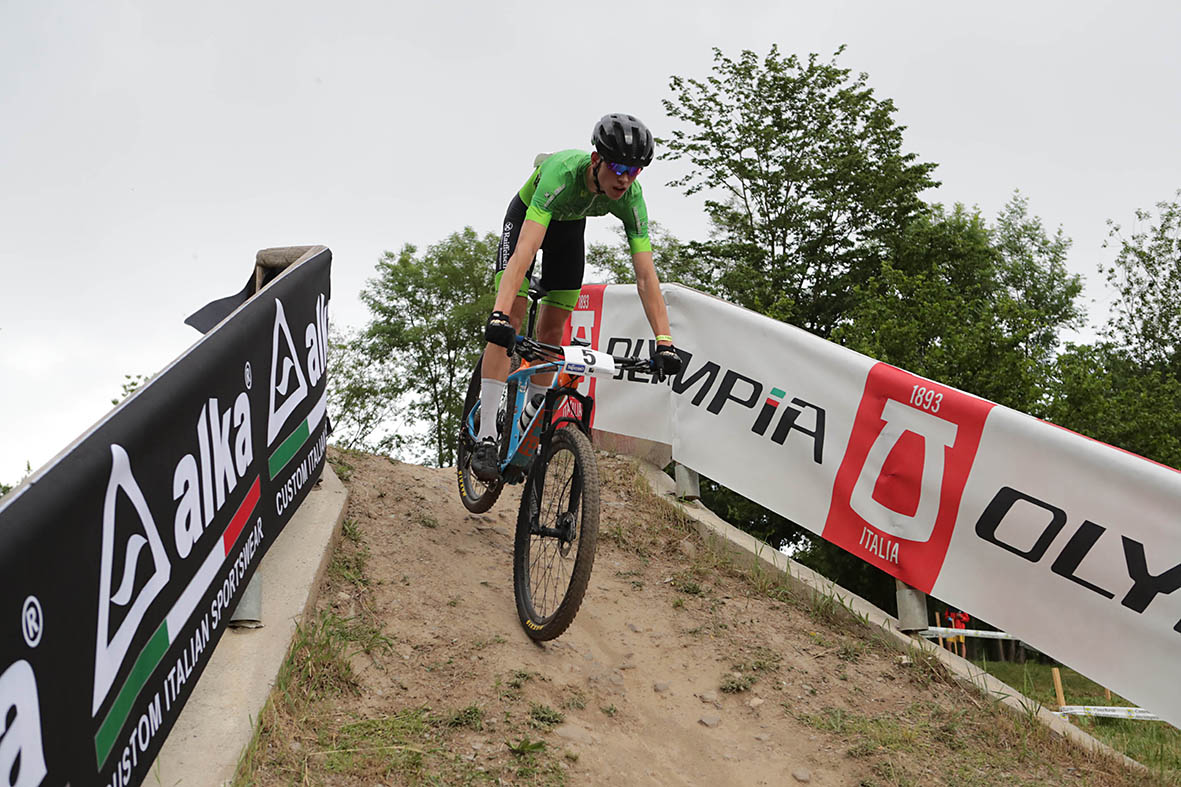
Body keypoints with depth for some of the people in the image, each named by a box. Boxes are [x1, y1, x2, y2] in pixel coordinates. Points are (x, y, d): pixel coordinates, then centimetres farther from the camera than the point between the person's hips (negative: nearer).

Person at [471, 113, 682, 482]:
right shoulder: (563, 172, -43)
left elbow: (646, 275, -31)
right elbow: (526, 248, -53)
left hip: (570, 227, 4)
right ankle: (486, 436, -19)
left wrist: (664, 341, -40)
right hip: (527, 214, -4)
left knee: (553, 328, -2)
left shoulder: (631, 197, -30)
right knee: (512, 317, -18)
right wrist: (498, 315, -64)